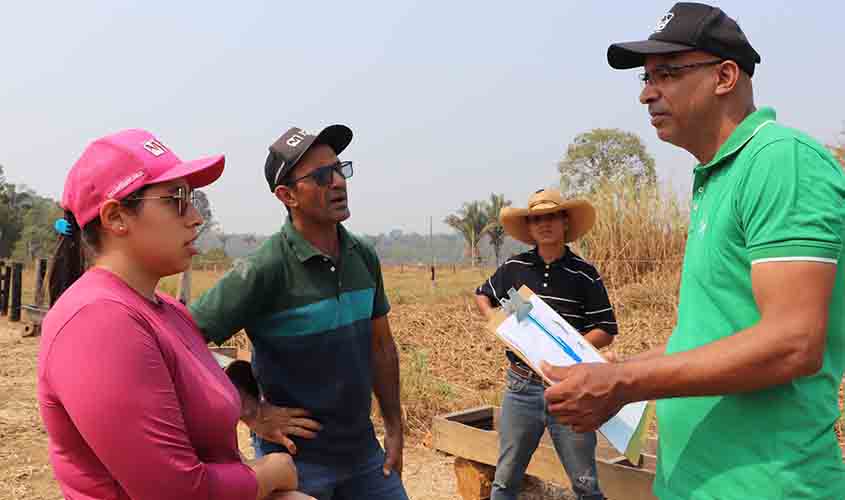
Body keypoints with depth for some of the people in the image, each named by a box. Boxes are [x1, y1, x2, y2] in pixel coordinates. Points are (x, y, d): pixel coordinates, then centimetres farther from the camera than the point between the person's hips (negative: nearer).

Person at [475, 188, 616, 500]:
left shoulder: (584, 274, -5)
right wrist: (494, 320, -2)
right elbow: (482, 295, 19)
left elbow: (606, 331, -2)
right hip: (521, 386, 2)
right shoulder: (514, 267, 1)